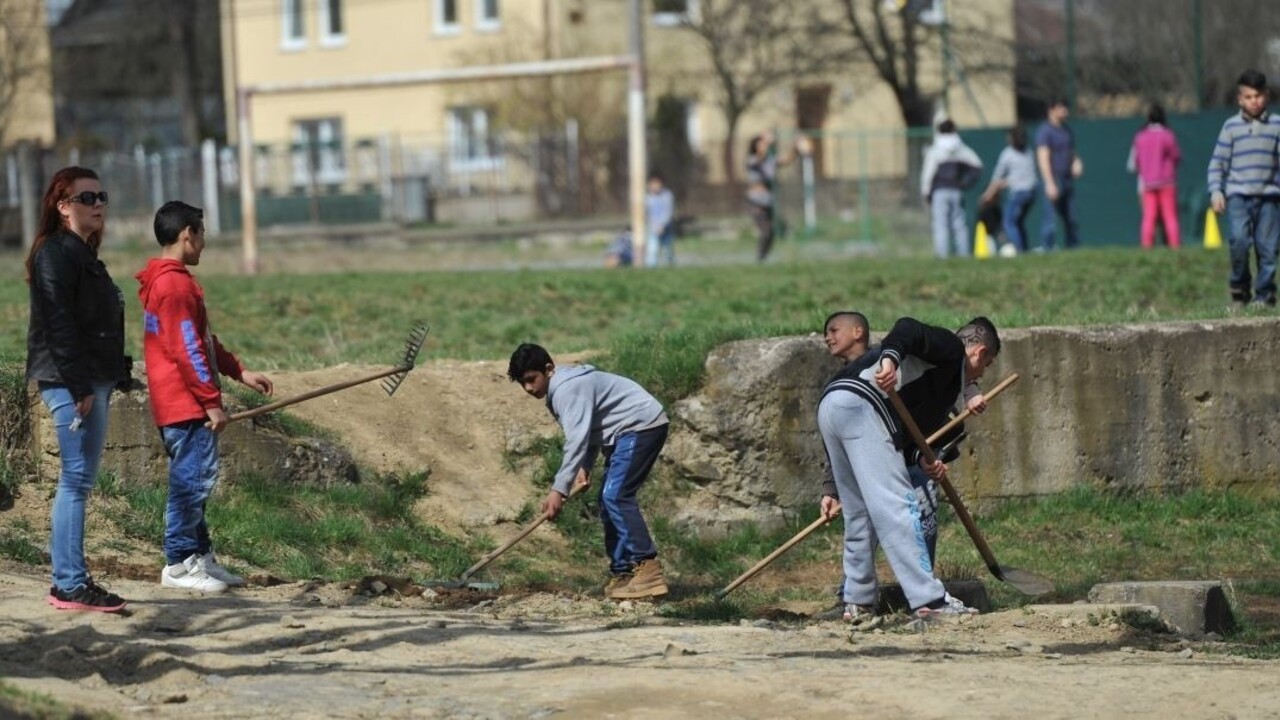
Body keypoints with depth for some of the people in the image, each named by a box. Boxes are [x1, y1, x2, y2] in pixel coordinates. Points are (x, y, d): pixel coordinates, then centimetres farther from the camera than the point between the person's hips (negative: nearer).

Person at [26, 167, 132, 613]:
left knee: (80, 480, 11)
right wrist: (79, 387, -23)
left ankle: (69, 579, 14)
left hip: (92, 382, 10)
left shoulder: (83, 256, 20)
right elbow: (59, 324, -19)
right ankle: (70, 585, -10)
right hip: (70, 382, -10)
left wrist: (108, 382, 16)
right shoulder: (55, 254, -11)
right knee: (77, 479, -10)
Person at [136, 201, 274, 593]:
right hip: (186, 402, -11)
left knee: (192, 480, 14)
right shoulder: (177, 284, -15)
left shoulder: (164, 281, 18)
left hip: (173, 403, 11)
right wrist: (212, 401, -17)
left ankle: (200, 557, 20)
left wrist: (240, 372, 20)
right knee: (193, 479, -8)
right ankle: (179, 564, -4)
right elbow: (186, 350, -19)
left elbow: (203, 340, 24)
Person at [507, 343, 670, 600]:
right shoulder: (558, 391, 14)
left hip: (642, 426, -11)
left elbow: (577, 439, -28)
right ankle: (623, 572, 9)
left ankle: (646, 567, -24)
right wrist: (585, 467, 1)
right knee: (609, 499, 9)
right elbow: (589, 430, 17)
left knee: (615, 496, -19)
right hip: (626, 432, 11)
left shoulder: (569, 389, -20)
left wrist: (559, 489, -30)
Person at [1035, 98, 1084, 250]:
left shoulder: (1066, 130, 16)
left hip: (1067, 179, 8)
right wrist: (1050, 184, -22)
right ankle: (1046, 249, -7)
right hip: (1054, 179, -8)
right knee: (1051, 219, -10)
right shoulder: (1045, 131, -8)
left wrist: (1076, 162, 2)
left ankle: (1073, 248, 14)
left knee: (1071, 218, 9)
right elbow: (1043, 158, -15)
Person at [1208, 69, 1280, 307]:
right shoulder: (1231, 126, 7)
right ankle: (1239, 286, -1)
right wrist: (1215, 191, -4)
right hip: (1238, 195, -1)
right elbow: (1217, 162, 8)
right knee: (1240, 240, -19)